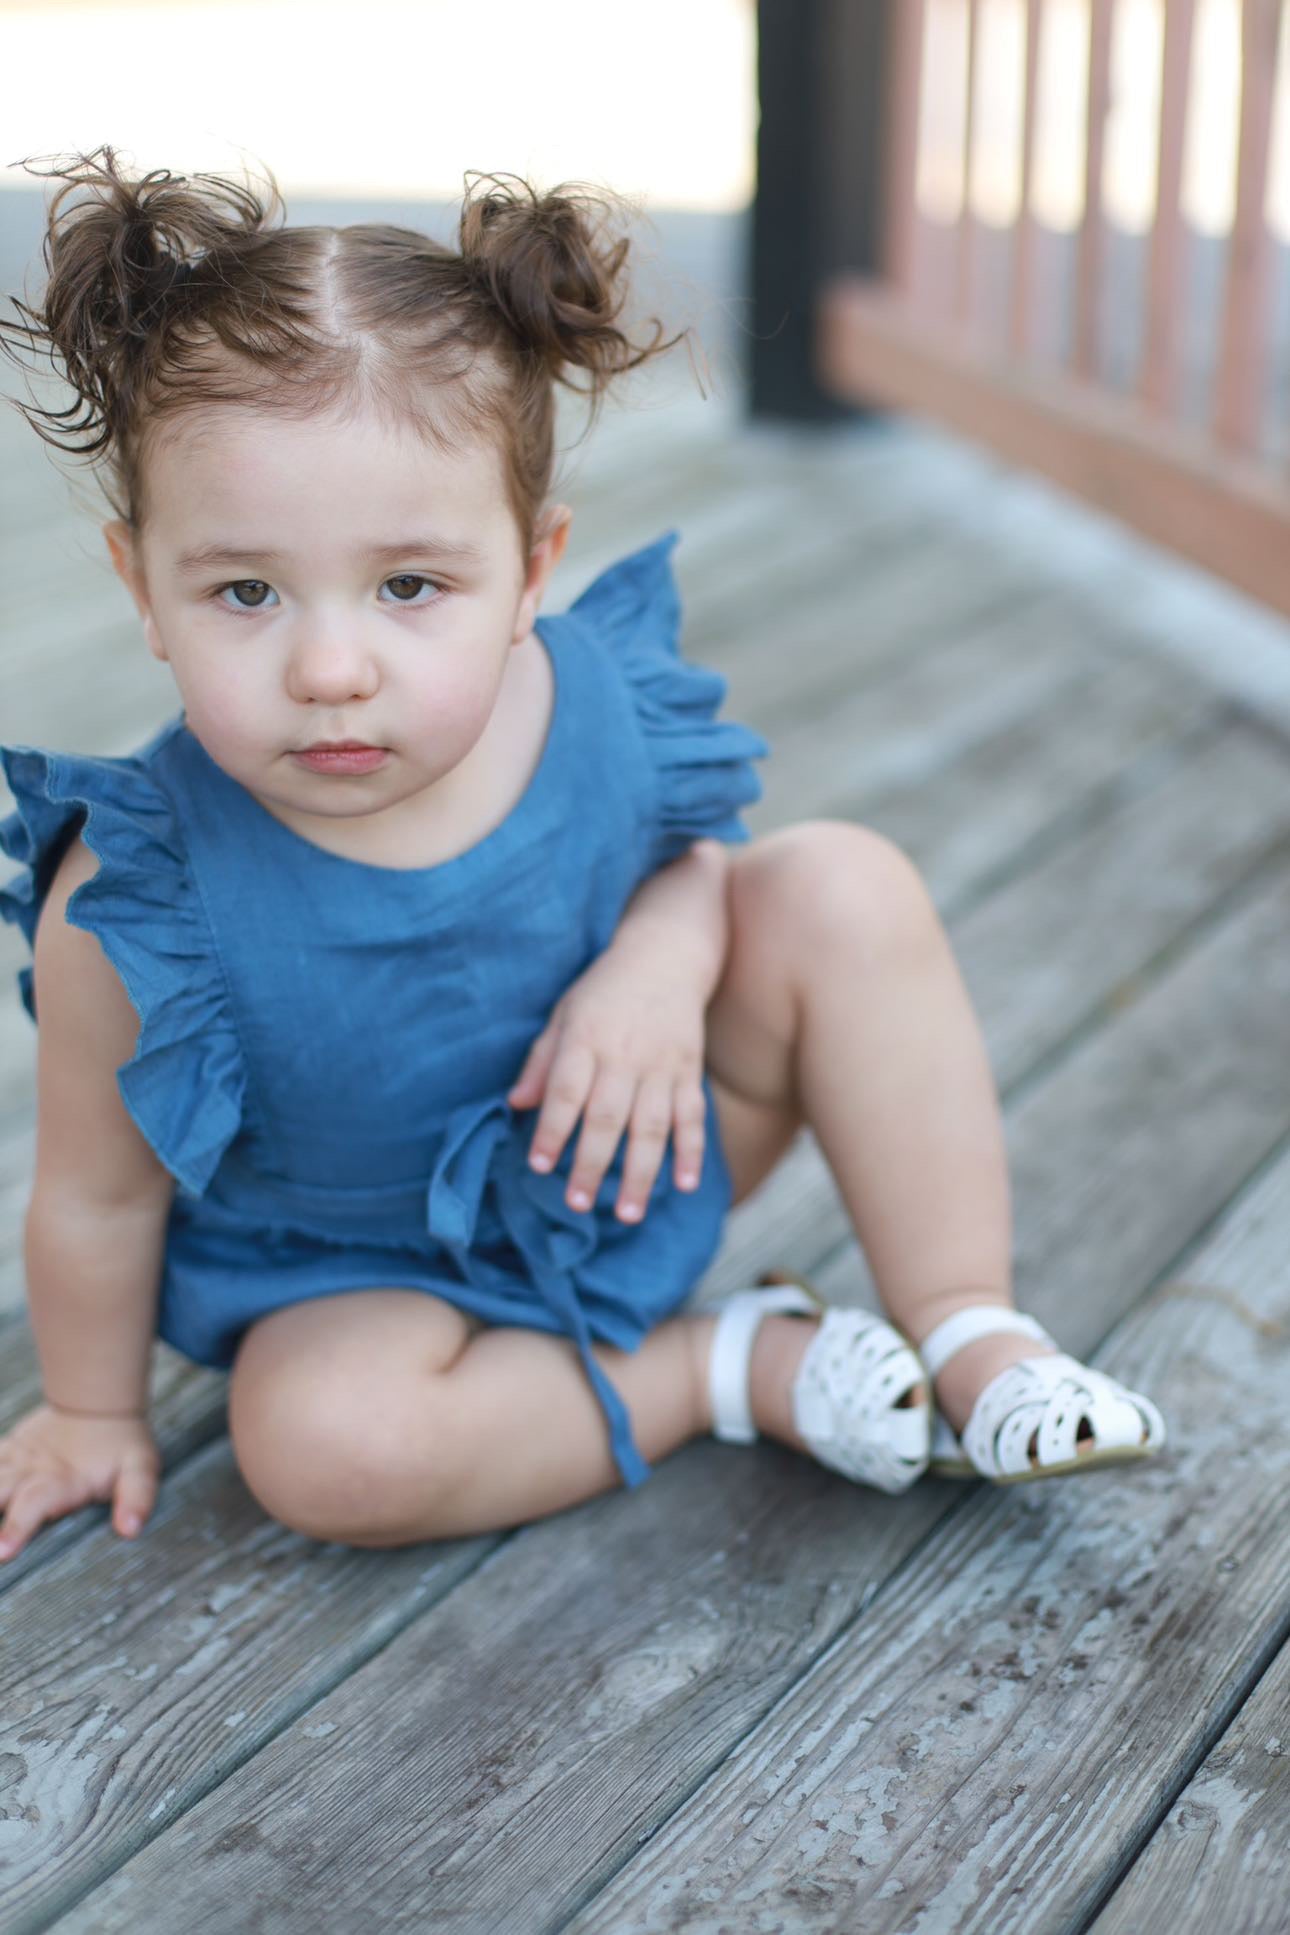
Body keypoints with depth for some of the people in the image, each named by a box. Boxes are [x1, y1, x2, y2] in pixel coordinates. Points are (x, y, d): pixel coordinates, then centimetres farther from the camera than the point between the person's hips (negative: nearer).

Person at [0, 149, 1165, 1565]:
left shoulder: (600, 705, -23)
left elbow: (695, 847, 1)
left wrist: (659, 966, -23)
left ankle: (969, 1333, -3)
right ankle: (737, 1364, -11)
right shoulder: (137, 911, -31)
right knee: (321, 1441, -32)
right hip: (368, 1265, -2)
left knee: (842, 889, -13)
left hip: (643, 1143, 3)